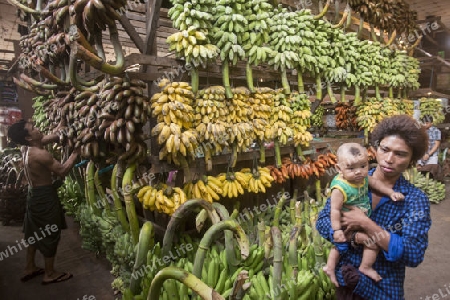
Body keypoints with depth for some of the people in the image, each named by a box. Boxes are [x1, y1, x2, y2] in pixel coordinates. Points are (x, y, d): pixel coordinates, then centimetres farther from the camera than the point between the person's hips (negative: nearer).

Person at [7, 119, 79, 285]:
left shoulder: (26, 148, 1)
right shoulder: (40, 154, -27)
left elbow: (49, 138, 12)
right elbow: (62, 170, -20)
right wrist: (75, 152, -14)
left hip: (34, 195, 9)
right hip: (44, 197, -9)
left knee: (35, 232, 23)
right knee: (49, 234, 5)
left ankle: (30, 268, 38)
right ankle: (50, 274, 20)